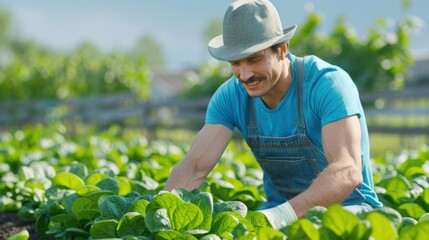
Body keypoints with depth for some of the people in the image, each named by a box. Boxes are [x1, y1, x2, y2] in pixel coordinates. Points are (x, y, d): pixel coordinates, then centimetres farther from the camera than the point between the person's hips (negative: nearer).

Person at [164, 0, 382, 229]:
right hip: (279, 210, 5)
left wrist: (280, 217, -49)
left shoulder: (328, 83, -23)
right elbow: (194, 168, -12)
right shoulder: (231, 96, -7)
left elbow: (348, 172, -35)